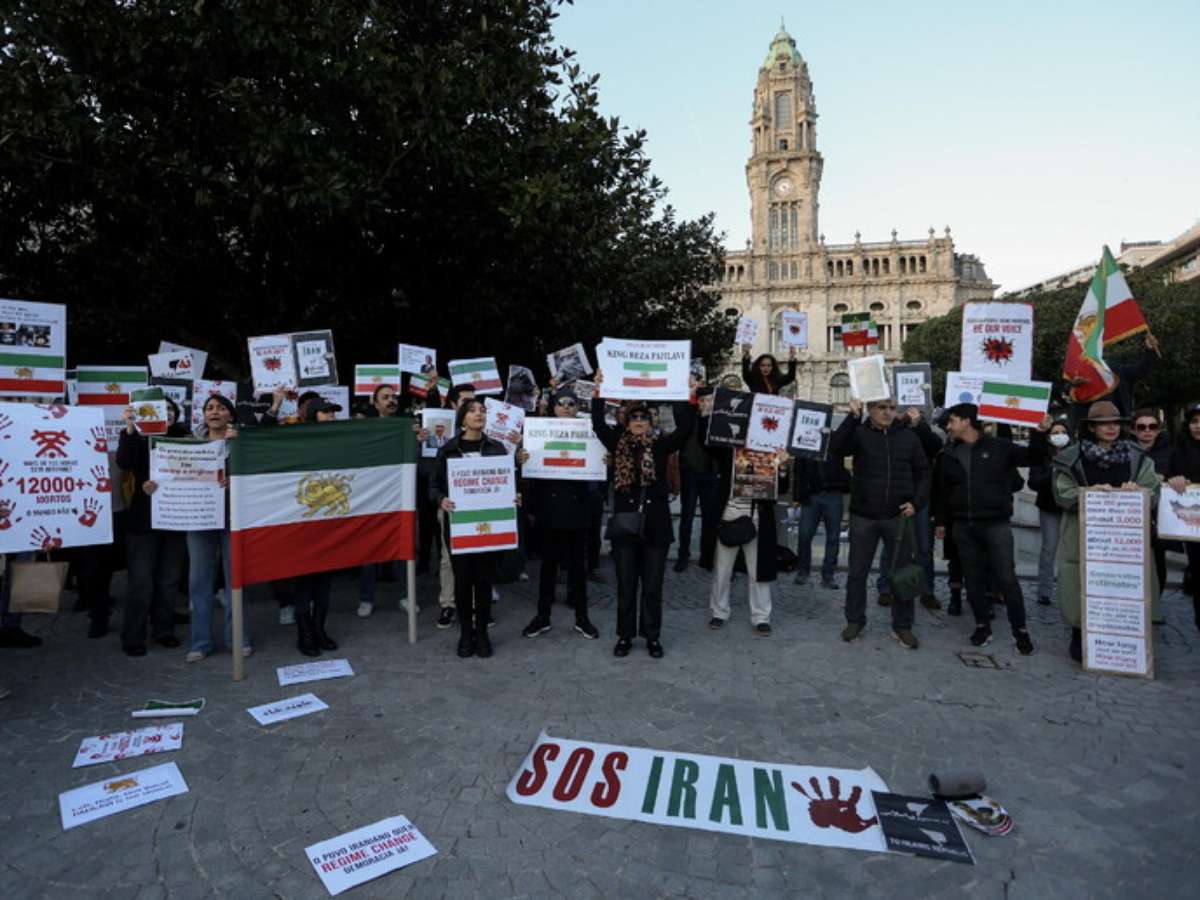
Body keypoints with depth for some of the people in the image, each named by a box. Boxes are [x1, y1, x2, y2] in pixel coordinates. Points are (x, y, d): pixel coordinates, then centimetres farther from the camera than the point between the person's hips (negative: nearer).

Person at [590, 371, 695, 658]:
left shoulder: (661, 445, 2)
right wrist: (599, 392, -20)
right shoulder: (617, 444, 3)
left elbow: (686, 429, -11)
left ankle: (652, 637, 23)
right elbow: (598, 424, -10)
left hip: (655, 524, 0)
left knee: (652, 586, 9)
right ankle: (625, 636, 24)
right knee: (626, 585, 10)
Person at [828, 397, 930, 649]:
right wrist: (852, 417, -25)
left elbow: (923, 472, 10)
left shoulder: (908, 436, 6)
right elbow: (836, 448, -20)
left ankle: (902, 626, 21)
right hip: (863, 516, -1)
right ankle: (855, 621, 23)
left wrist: (917, 502, -3)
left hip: (898, 516, 2)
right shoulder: (859, 433, 0)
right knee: (858, 572, 8)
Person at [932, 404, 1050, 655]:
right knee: (973, 579, 9)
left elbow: (1032, 458, 2)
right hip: (963, 526, 4)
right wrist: (940, 521, 13)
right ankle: (982, 625, 22)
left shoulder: (999, 447, -2)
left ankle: (1020, 630, 11)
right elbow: (941, 490, 13)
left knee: (1006, 579, -2)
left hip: (997, 524, -3)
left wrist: (1040, 433, -14)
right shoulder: (948, 455, 8)